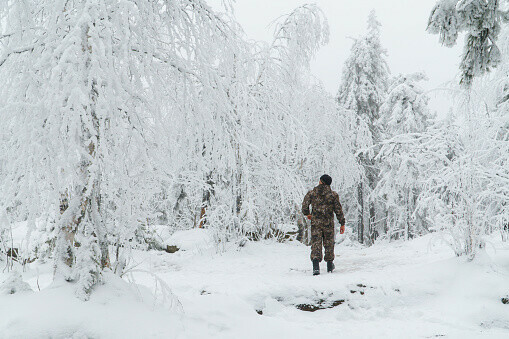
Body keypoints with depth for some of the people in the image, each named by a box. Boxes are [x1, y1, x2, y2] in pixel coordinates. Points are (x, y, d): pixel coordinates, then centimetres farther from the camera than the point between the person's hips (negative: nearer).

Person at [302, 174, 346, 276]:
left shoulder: (311, 193, 0)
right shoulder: (333, 194, 0)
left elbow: (304, 205, 1)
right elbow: (338, 210, 0)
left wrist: (307, 214, 22)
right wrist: (342, 224, 5)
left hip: (315, 222, 0)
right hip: (328, 223, 1)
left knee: (316, 244, -3)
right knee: (329, 243, 14)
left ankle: (316, 266, -19)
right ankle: (330, 266, 24)